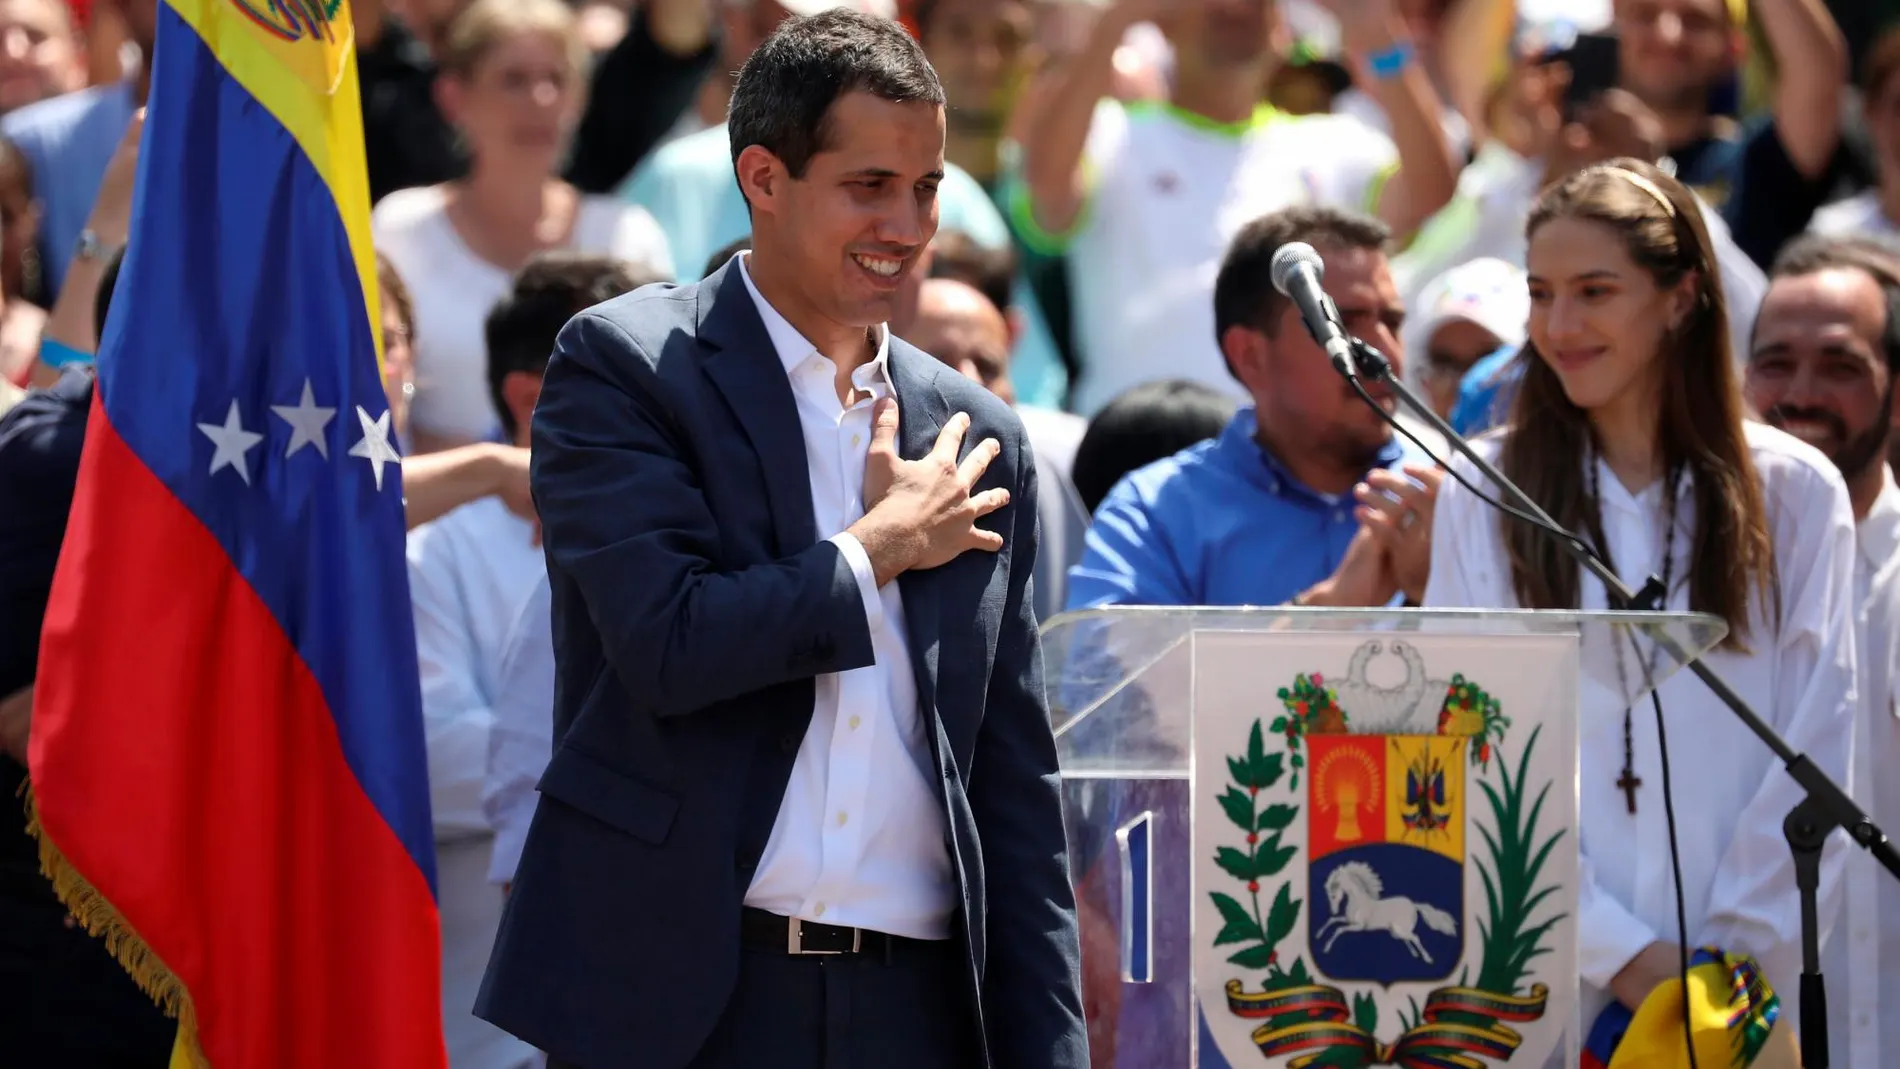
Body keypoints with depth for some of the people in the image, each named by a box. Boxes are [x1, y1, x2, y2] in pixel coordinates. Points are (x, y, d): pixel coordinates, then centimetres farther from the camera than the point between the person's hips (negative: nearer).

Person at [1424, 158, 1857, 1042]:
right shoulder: (1486, 491, 4)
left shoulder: (1795, 494, 5)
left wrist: (1742, 954, -8)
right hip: (1543, 984, 0)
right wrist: (1620, 955, -10)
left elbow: (1814, 747, 2)